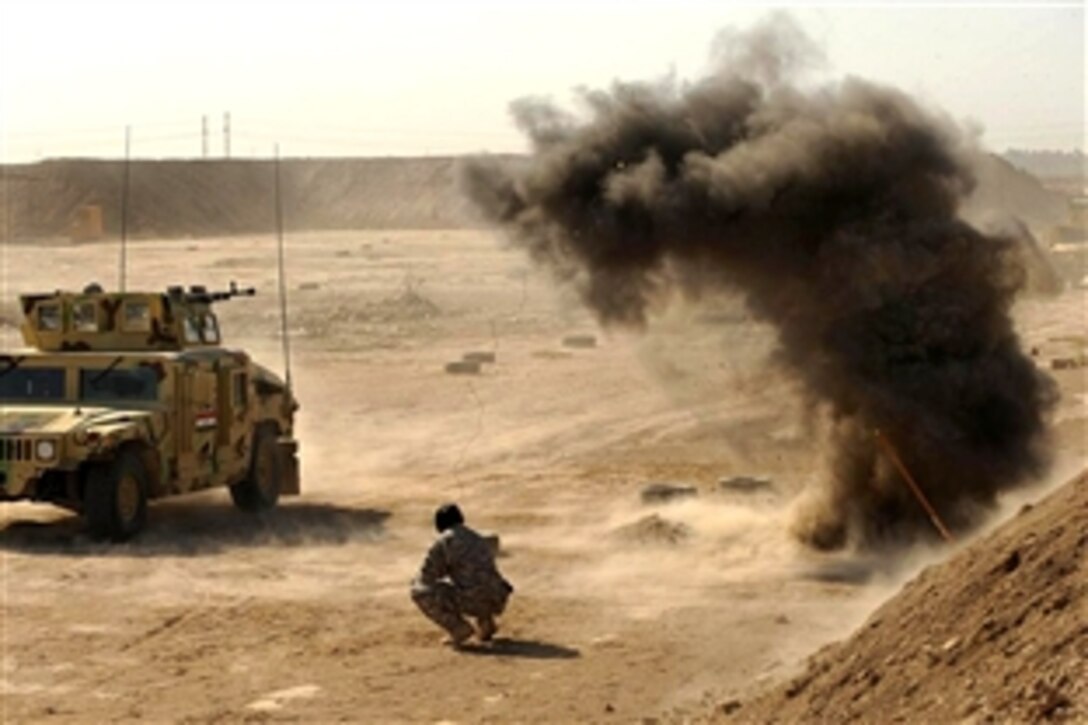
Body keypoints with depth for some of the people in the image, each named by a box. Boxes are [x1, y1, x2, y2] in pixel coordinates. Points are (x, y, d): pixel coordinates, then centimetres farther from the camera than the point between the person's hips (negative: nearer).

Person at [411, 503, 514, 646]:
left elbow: (427, 576, 4)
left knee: (419, 592, 6)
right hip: (497, 602, 7)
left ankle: (459, 630, 0)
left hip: (470, 601, -7)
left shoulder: (443, 541, 2)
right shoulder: (480, 540, 23)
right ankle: (486, 625, 19)